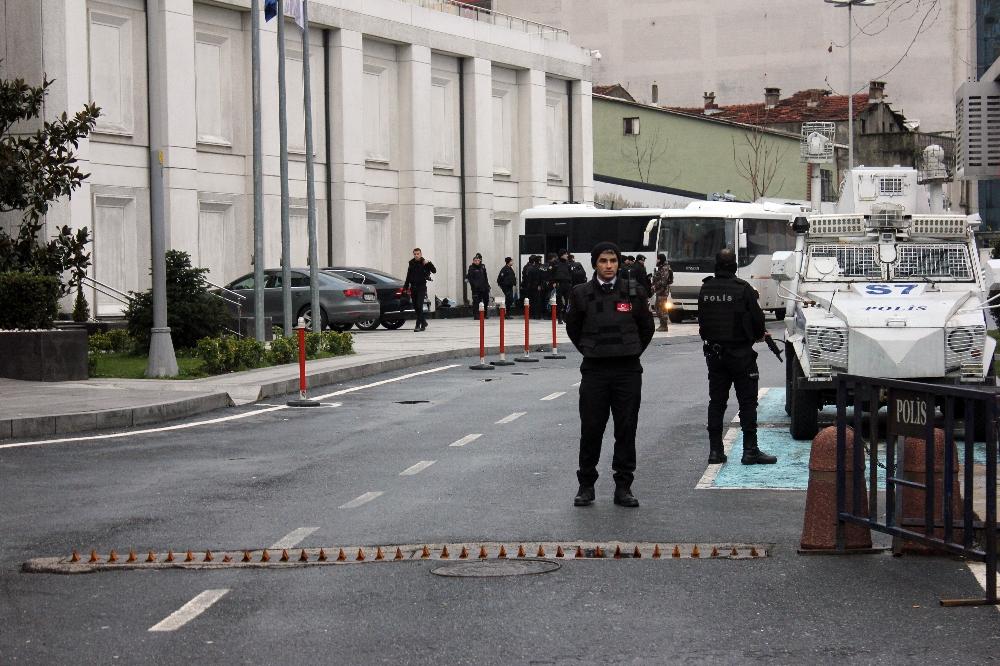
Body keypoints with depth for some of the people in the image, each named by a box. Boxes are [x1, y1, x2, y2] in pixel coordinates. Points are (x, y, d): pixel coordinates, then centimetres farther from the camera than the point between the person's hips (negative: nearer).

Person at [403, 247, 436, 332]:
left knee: (419, 306, -13)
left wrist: (428, 264, -26)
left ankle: (418, 325, -14)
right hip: (413, 287, 5)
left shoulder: (424, 263, -3)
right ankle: (423, 322, 24)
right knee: (415, 307, 7)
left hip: (421, 287, -5)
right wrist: (406, 287, 17)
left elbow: (434, 271, -12)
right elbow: (408, 276, 18)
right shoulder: (411, 263, 10)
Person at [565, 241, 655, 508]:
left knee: (626, 429, 3)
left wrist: (632, 352, 12)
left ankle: (623, 487, 11)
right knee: (591, 429, 2)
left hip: (628, 370, 0)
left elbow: (646, 327, 13)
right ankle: (586, 485, 13)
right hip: (594, 370, 0)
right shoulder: (582, 293, -1)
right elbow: (573, 328, 13)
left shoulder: (633, 292, 1)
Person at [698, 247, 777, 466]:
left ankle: (715, 450, 11)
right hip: (740, 353, -5)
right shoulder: (742, 288, -14)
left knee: (716, 401, 11)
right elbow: (757, 317, -10)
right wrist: (759, 334, 10)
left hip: (714, 352, 5)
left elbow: (702, 320, 8)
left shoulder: (705, 289, 2)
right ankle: (750, 450, -1)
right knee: (747, 402, 1)